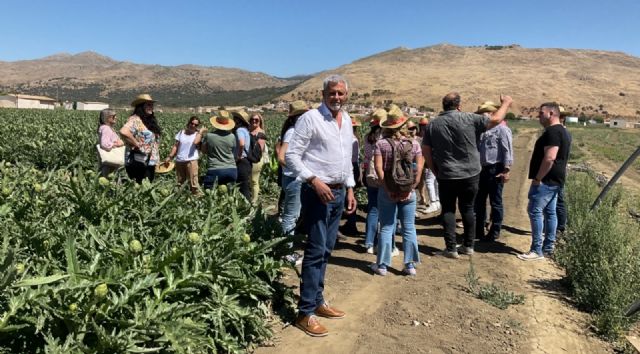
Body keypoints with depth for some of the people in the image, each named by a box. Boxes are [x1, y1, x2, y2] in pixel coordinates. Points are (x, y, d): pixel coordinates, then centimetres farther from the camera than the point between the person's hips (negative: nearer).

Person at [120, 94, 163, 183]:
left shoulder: (150, 120, 16)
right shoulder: (135, 119, -11)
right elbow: (123, 132, -30)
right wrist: (136, 144, -20)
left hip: (150, 163, 9)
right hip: (138, 163, -9)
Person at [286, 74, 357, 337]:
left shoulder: (347, 120, 13)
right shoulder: (310, 118, -10)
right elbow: (291, 156, -14)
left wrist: (350, 189, 16)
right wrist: (314, 181, -21)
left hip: (339, 192, 7)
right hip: (317, 192, -7)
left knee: (326, 250, 13)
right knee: (316, 251, -6)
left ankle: (318, 301, 25)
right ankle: (305, 313, 3)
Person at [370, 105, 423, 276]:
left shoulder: (381, 143, -5)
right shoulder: (414, 143, 1)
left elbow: (379, 168, -12)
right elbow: (419, 168, -3)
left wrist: (388, 189, -9)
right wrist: (411, 188, 0)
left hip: (387, 191, -1)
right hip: (408, 192, 1)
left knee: (386, 228, 7)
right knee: (409, 228, 10)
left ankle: (382, 265, 12)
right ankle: (410, 265, 15)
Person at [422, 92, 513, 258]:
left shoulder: (433, 124, -2)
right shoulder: (469, 119, -9)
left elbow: (426, 151, 1)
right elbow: (495, 120, -3)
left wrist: (435, 170, 11)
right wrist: (505, 103, 15)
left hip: (446, 176, 0)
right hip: (470, 175, 0)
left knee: (448, 210, 10)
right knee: (467, 209, 14)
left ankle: (451, 248, 8)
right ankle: (468, 246, 22)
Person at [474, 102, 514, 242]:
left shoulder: (501, 129, -10)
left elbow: (508, 151, -15)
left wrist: (506, 170, -19)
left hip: (496, 170, -8)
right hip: (484, 169, 8)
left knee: (495, 202, 1)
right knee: (479, 200, 12)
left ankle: (494, 232, 11)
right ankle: (479, 230, 23)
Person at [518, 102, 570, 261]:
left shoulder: (552, 132, -17)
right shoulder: (560, 131, 18)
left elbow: (549, 158, -25)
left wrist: (537, 178, -20)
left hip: (546, 180, -11)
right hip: (554, 180, 11)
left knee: (535, 211, -10)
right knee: (550, 212, 13)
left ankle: (537, 250, -8)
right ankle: (548, 246, 20)